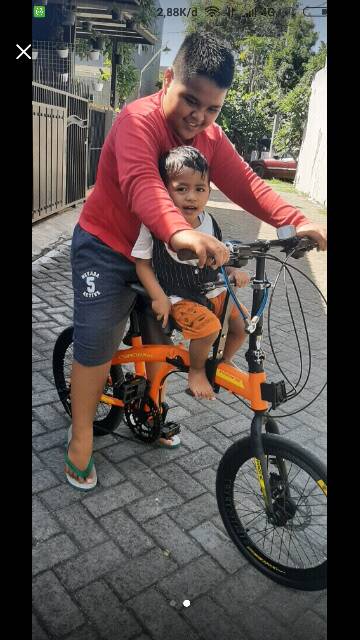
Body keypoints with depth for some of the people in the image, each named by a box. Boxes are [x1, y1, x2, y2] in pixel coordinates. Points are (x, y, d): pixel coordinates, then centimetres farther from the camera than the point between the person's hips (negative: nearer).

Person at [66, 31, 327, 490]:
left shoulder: (209, 136, -1)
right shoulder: (139, 120, -22)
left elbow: (245, 184, -9)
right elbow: (142, 185, -41)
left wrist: (295, 221, -25)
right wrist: (181, 233, -61)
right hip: (106, 249, -6)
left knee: (161, 336, 14)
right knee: (95, 348, -6)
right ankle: (81, 435, 15)